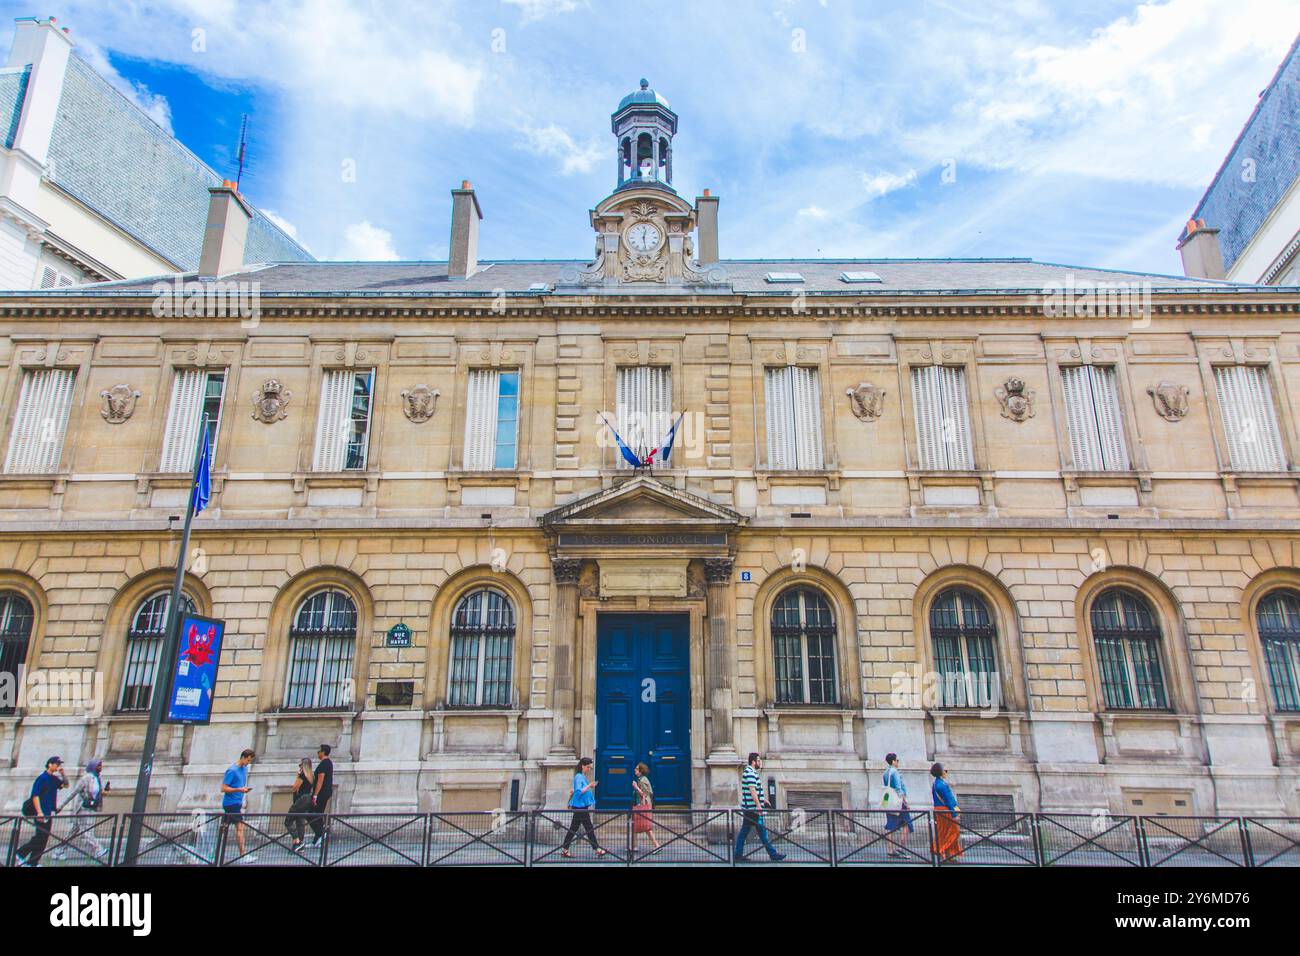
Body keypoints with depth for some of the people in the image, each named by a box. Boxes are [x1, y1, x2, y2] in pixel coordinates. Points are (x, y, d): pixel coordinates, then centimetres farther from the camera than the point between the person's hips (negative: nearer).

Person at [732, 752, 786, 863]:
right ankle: (773, 854, 6)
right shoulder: (750, 773, -17)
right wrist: (759, 806, -22)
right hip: (753, 808, -10)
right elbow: (752, 791, -23)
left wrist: (762, 800, 26)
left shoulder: (750, 772, 17)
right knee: (762, 831, -1)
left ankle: (738, 855, 12)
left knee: (744, 831, 10)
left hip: (748, 808, 10)